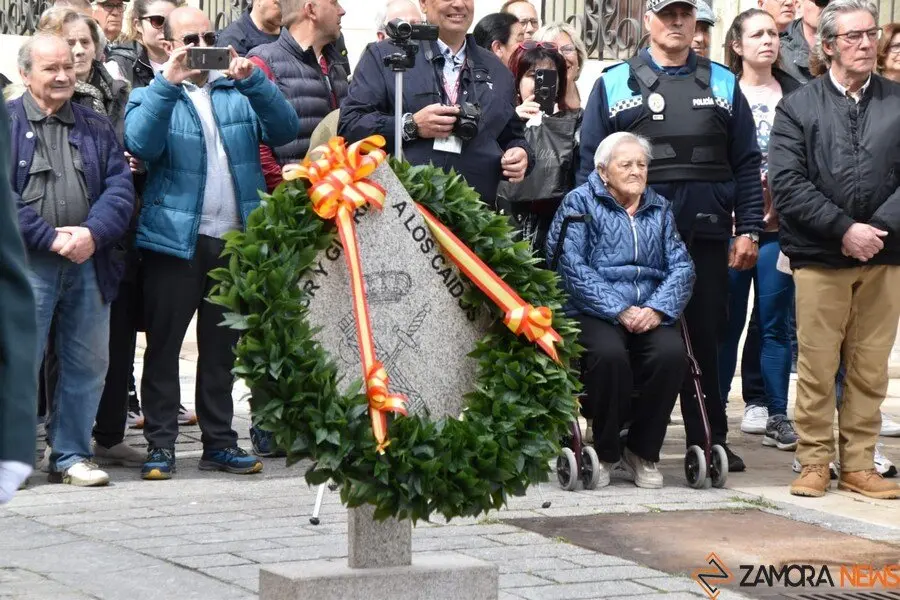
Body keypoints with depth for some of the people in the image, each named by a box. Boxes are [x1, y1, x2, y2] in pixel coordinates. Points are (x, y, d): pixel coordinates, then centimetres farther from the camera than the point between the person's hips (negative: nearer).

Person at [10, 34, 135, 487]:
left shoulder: (96, 127, 16)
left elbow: (120, 188, 6)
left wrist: (92, 233, -11)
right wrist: (51, 238, -14)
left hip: (89, 263, 4)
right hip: (27, 263, -4)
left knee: (87, 364, 7)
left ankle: (71, 455, 18)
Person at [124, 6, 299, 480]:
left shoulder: (238, 92, 14)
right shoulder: (151, 96, 5)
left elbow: (284, 129, -3)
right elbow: (141, 144, -16)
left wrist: (252, 80, -15)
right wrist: (168, 83, -22)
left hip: (234, 240, 3)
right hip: (176, 240, -3)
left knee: (222, 346, 11)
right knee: (163, 344, -1)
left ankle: (219, 442, 18)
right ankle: (160, 445, 4)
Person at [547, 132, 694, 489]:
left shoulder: (659, 208, 20)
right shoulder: (580, 202, 6)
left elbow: (681, 266, 9)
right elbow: (572, 266, -7)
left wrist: (657, 309, -11)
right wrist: (619, 311, -16)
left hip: (650, 315, 4)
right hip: (595, 315, -3)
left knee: (672, 353, -28)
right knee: (609, 354, -35)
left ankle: (643, 453, -9)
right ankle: (605, 453, -12)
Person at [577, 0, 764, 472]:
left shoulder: (722, 83, 12)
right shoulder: (615, 84, 6)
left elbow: (747, 163, 10)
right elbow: (590, 163, 4)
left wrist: (748, 229, 2)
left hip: (707, 235, 2)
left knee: (706, 339, 5)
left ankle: (708, 442, 12)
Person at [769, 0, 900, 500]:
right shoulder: (797, 107, 4)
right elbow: (787, 183, -5)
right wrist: (845, 229, -12)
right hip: (820, 257, -1)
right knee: (817, 366, 1)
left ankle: (859, 465, 14)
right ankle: (813, 463, 11)